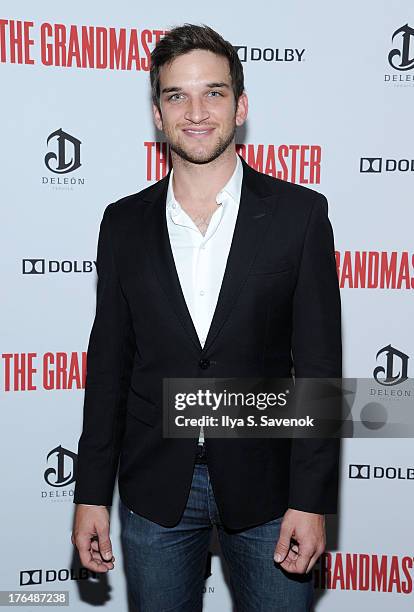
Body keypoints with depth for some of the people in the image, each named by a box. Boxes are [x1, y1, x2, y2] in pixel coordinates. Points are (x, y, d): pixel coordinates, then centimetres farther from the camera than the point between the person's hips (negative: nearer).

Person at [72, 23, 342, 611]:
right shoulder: (124, 222, 1)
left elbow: (319, 364, -6)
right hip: (154, 489, 2)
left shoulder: (300, 213, -6)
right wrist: (91, 494, 3)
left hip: (265, 484, -1)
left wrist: (311, 499, -10)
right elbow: (109, 363, 3)